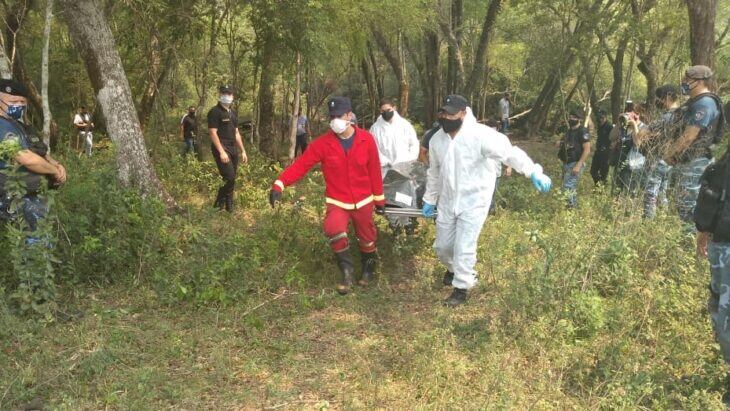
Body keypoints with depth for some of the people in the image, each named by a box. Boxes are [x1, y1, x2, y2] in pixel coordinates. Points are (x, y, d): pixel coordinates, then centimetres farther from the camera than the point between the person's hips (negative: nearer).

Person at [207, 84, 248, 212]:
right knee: (229, 177, -18)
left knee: (232, 179, 8)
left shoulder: (233, 113, 17)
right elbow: (213, 133, -14)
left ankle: (229, 206, 16)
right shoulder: (215, 112, -7)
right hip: (221, 148, -8)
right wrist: (221, 152, -21)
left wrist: (243, 151, 18)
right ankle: (219, 202, -1)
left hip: (233, 149, 8)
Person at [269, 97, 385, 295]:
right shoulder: (323, 143, -12)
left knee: (367, 239, 14)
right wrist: (279, 184, -33)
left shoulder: (366, 139, -9)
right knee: (334, 229, -29)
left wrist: (379, 199, 5)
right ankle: (346, 269, -5)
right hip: (337, 202, -1)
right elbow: (301, 165, -19)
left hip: (363, 201, 1)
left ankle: (369, 269, 46)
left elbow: (374, 171, -2)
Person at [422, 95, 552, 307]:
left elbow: (509, 152, -32)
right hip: (447, 201, 6)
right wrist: (429, 200, 19)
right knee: (442, 245, 16)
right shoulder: (436, 139, -1)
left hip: (474, 202, -6)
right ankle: (454, 268, 48)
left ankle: (461, 287, 18)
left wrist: (534, 172, -47)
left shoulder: (479, 135, -22)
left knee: (464, 247, -4)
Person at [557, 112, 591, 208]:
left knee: (568, 187, -14)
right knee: (572, 187, 14)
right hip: (566, 163, 9)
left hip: (575, 164, -9)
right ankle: (574, 206, 23)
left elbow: (587, 150, -18)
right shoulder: (569, 131, 13)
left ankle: (571, 207, -10)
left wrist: (578, 165, -23)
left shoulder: (583, 131, -12)